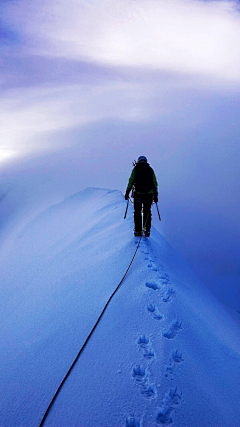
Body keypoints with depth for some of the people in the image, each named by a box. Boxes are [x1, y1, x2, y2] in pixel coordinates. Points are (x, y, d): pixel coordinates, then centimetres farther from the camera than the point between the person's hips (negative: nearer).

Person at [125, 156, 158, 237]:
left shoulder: (135, 169, 4)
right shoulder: (150, 169, 10)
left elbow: (131, 181, -2)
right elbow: (155, 183, 7)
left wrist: (127, 192, 3)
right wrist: (156, 195, 12)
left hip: (138, 194, -2)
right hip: (149, 194, 2)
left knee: (137, 213, 8)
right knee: (147, 213, 12)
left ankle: (138, 231, 7)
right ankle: (147, 231, 9)